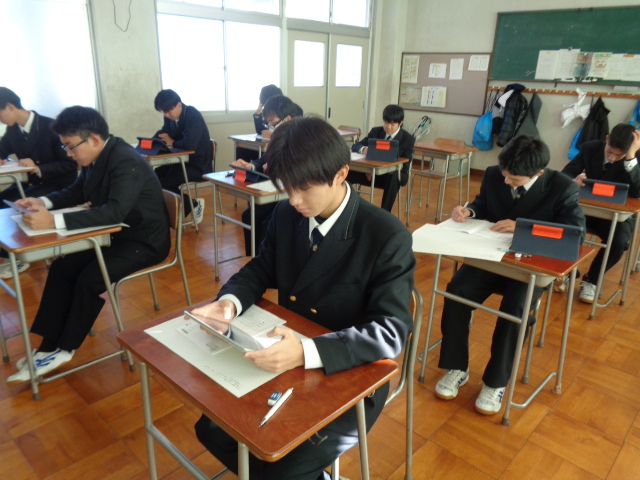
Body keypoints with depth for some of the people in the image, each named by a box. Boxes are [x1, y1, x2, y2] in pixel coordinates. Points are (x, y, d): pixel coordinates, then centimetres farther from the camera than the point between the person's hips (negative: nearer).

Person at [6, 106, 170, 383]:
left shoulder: (126, 162, -25)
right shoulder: (96, 158, 2)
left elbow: (114, 212, -36)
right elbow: (77, 192, 17)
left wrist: (54, 221, -39)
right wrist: (44, 202, -2)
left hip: (144, 240, -9)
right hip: (115, 233, 9)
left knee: (90, 278, -21)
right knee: (61, 268, -2)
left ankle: (65, 349, 1)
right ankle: (48, 347, 3)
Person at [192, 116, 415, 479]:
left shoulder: (388, 237, -22)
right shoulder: (287, 214, -5)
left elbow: (392, 330, -26)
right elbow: (261, 269, 8)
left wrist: (308, 352, -42)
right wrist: (231, 302, -16)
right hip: (284, 361, 6)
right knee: (212, 430, 6)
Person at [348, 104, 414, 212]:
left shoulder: (408, 138, -3)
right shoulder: (376, 131, 7)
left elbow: (405, 164, -10)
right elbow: (355, 146, 3)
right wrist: (364, 149, -25)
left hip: (395, 174, -3)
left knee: (393, 177, -41)